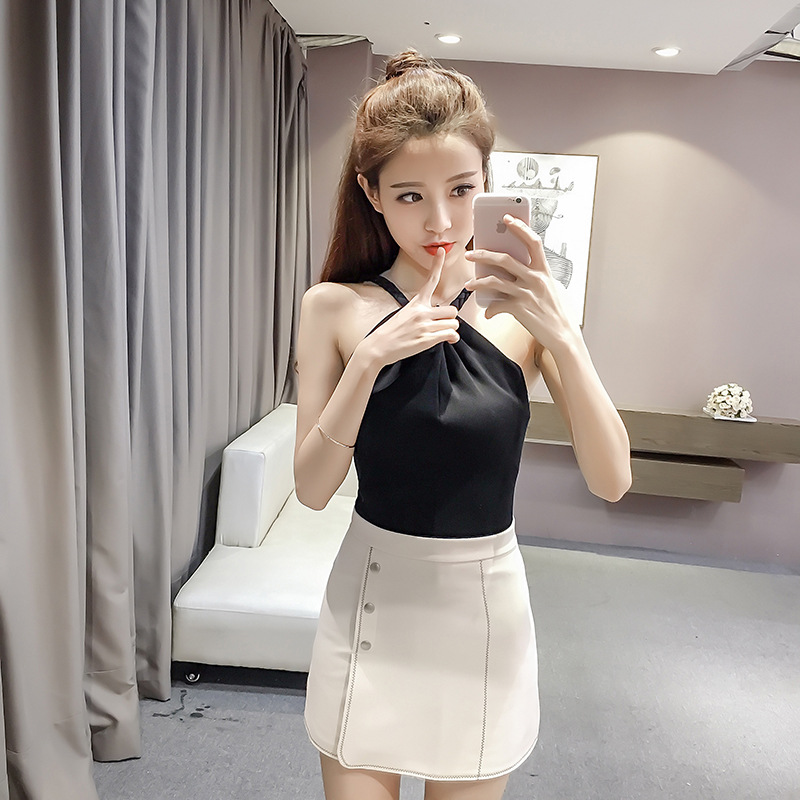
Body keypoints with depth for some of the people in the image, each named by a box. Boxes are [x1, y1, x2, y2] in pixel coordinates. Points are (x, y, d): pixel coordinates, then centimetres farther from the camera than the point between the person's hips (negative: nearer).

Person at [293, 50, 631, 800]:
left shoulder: (521, 306, -8)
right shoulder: (335, 307, -8)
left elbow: (611, 481, -12)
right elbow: (311, 487, -11)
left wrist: (560, 335, -24)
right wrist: (369, 359, -24)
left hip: (487, 604, 1)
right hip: (372, 597, 0)